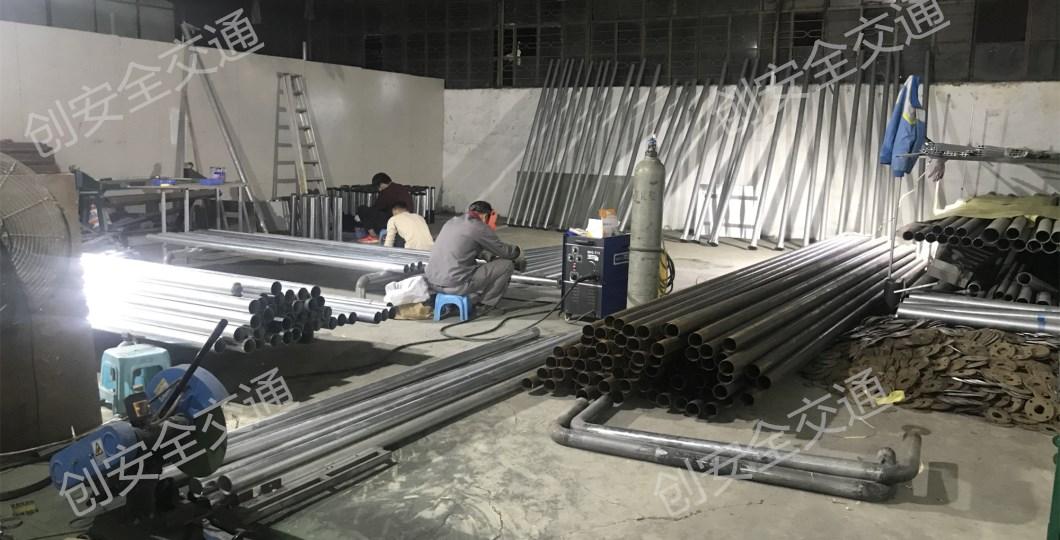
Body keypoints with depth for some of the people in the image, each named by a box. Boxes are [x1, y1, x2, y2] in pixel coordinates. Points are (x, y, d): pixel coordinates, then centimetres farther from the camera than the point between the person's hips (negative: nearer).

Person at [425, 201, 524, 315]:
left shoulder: (451, 222, 17)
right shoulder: (479, 227, -6)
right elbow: (504, 251, 2)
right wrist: (518, 252, 23)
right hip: (455, 285, -8)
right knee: (506, 264, 3)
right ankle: (485, 305, 12)